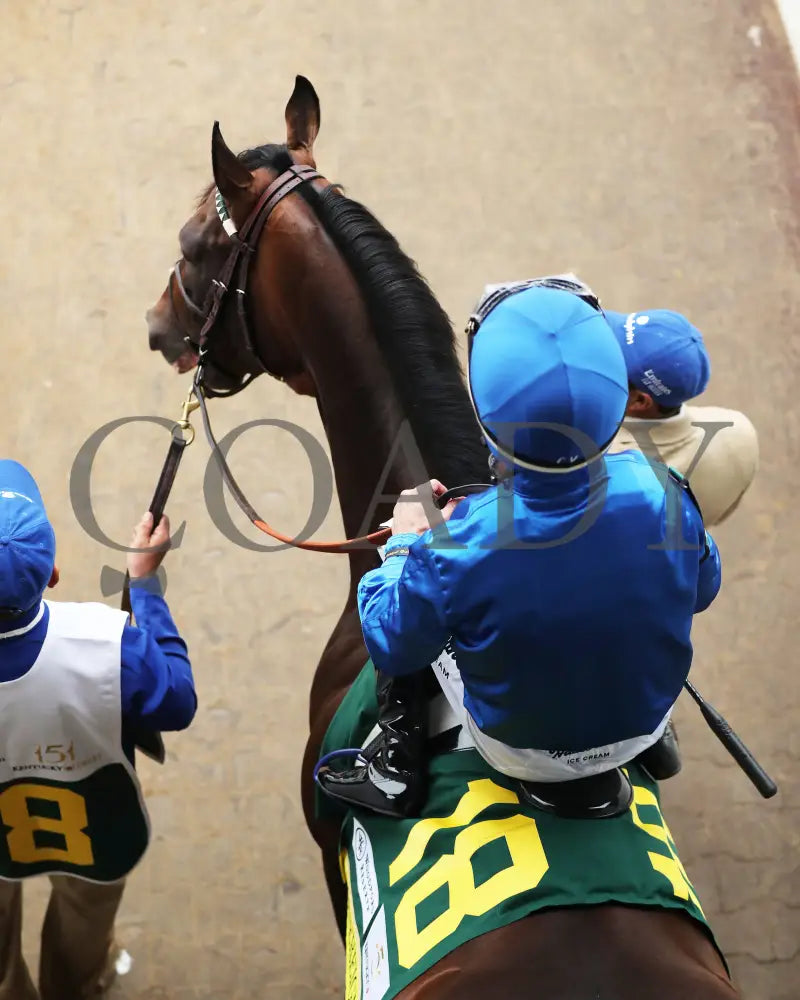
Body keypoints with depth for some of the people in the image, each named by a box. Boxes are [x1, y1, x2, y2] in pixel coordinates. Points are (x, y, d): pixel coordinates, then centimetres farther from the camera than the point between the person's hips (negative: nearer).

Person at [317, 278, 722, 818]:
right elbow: (703, 589, -5)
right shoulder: (659, 491, -27)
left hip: (521, 753, -2)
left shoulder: (458, 543, -35)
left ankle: (398, 764, 24)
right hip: (643, 730, 3)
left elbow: (393, 647, -16)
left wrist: (405, 544, -2)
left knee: (408, 599, 12)